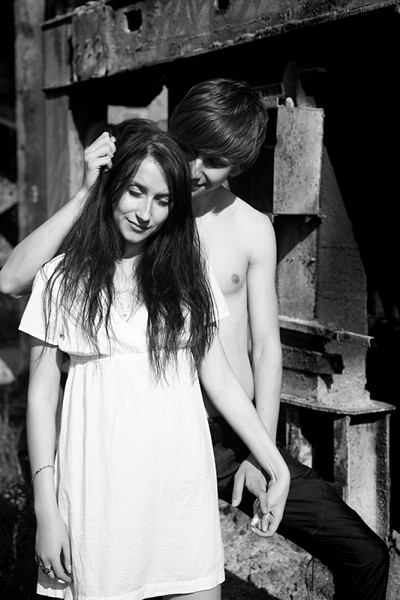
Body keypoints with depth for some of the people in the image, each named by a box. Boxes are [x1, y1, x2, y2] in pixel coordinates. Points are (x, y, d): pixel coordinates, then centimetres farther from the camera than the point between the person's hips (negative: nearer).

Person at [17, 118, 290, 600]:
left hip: (184, 485, 2)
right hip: (101, 490, -2)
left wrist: (276, 466, 3)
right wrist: (46, 509, -3)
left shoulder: (187, 274, 8)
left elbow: (219, 379, 8)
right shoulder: (62, 279, 1)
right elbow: (42, 395, 1)